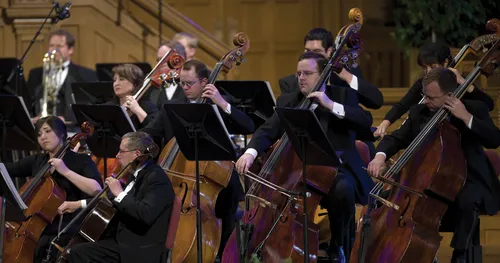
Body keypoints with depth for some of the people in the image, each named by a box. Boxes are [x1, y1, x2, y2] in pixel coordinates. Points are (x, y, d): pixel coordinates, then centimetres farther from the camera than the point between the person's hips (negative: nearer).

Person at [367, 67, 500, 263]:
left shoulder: (475, 109, -8)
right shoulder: (419, 112, 4)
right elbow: (396, 138, 4)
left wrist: (466, 117, -27)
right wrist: (381, 155, -19)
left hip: (467, 181, -5)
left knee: (466, 202, -38)